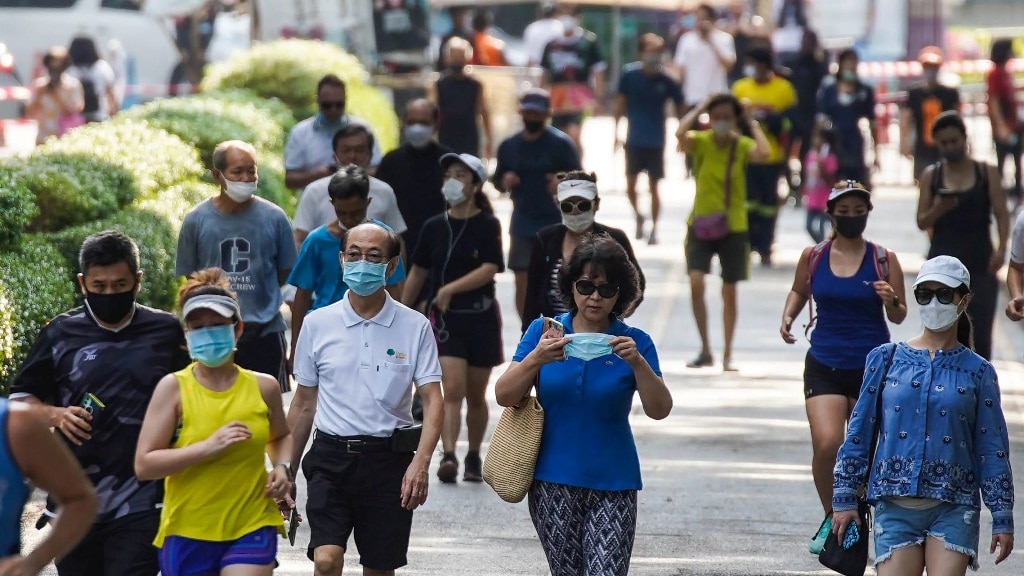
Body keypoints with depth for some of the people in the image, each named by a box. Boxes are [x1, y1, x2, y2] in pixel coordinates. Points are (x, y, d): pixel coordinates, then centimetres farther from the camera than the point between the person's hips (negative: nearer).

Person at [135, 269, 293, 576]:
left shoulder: (263, 387, 3)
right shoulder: (173, 387, -6)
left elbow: (280, 437, 25)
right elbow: (144, 465, -12)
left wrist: (282, 467, 3)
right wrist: (208, 447, -21)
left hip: (251, 528, 1)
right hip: (188, 534, -1)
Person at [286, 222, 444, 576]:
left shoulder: (414, 327, 1)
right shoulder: (317, 324, 5)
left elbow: (433, 401, -4)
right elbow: (303, 405, 12)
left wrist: (421, 462, -19)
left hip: (389, 460, 0)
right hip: (331, 457, 0)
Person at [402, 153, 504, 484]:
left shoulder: (488, 226, -4)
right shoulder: (434, 227, 5)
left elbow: (489, 269, -17)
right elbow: (418, 274, 13)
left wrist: (451, 288, -24)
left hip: (481, 317, -1)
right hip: (444, 319, 1)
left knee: (476, 395, 9)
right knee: (452, 389, -14)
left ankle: (474, 457, 25)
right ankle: (448, 456, -24)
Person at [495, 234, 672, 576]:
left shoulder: (634, 342, 0)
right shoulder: (544, 332, 2)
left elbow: (659, 410, -9)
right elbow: (504, 396, -5)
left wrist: (638, 363, -25)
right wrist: (536, 359, -22)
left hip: (612, 484, -1)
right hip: (552, 483, 1)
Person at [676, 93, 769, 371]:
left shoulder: (742, 146, -4)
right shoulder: (701, 142, -4)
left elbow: (763, 152, -26)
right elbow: (680, 134, -27)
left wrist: (752, 122, -14)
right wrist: (700, 109, -15)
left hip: (733, 226, 0)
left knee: (729, 292, 7)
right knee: (696, 283, -15)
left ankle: (727, 355, 19)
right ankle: (705, 350, -1)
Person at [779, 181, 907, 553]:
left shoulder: (884, 260, -2)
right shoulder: (813, 257, 2)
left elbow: (899, 316, 4)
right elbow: (799, 291, 21)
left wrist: (891, 301, -18)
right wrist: (788, 316, 2)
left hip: (872, 366, 0)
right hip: (824, 365, 0)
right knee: (826, 444, -17)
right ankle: (831, 518, 4)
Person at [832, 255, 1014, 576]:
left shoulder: (977, 372, 7)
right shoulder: (886, 360, 8)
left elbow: (992, 450, 7)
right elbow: (858, 434, 9)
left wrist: (1002, 519, 3)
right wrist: (845, 499, 6)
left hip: (954, 507, -1)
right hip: (895, 505, 1)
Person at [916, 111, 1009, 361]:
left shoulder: (987, 173, 1)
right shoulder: (931, 175, 3)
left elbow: (1001, 214, -4)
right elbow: (922, 222, 1)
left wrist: (1001, 249, -18)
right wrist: (937, 210, -20)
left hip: (979, 264, -1)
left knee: (980, 333, -2)